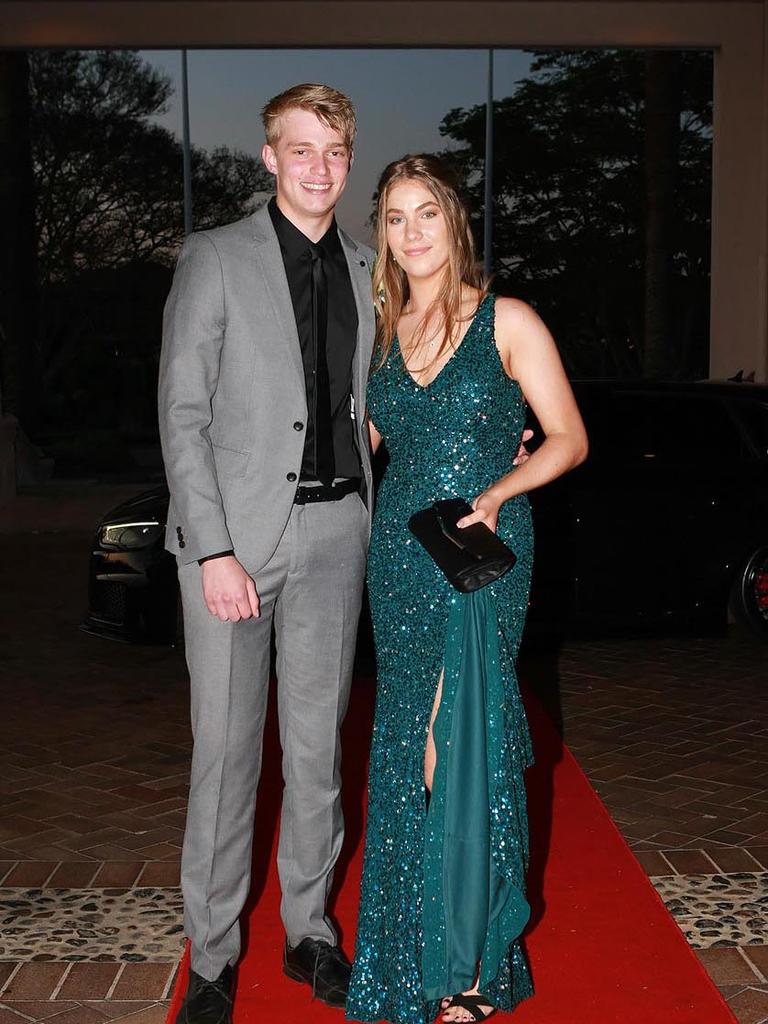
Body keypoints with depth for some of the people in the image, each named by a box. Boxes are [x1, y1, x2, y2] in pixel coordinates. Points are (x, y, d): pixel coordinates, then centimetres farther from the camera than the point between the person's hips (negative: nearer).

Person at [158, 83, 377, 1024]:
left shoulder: (362, 271, 11)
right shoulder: (216, 258, -2)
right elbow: (182, 412, -7)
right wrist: (215, 550, -13)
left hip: (335, 531, 4)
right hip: (235, 531, -4)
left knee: (317, 743, 11)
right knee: (225, 748, 1)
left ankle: (308, 928, 27)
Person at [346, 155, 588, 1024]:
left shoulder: (506, 322, -3)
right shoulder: (383, 331, 10)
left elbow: (568, 439, -4)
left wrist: (496, 494, -16)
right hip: (399, 555, 4)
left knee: (460, 741, -5)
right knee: (408, 746, 8)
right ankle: (413, 948, 22)